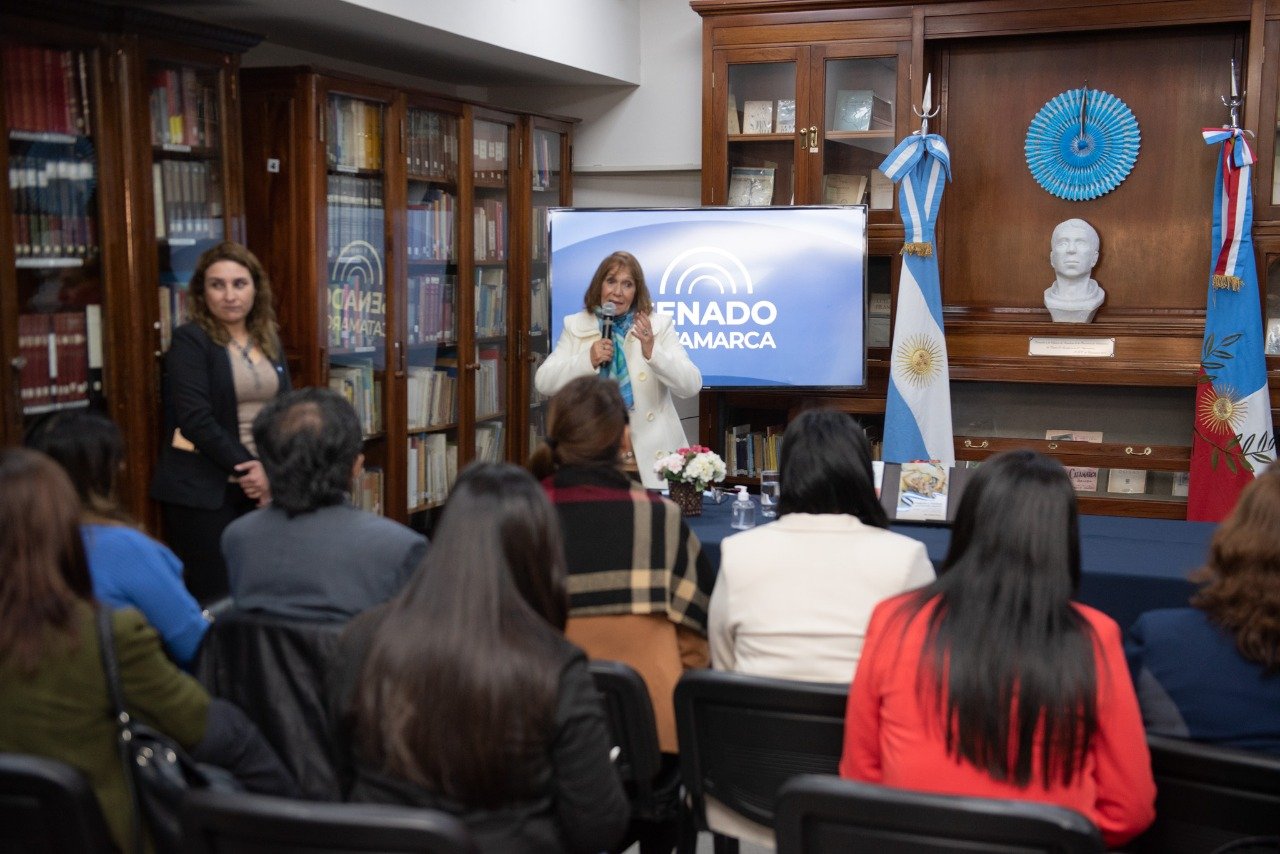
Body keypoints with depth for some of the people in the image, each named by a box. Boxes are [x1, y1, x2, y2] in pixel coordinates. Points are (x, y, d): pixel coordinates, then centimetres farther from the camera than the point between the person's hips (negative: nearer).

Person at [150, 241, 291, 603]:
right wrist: (248, 468, -13)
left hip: (260, 487, 5)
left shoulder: (269, 341, 13)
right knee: (214, 599, -5)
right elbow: (196, 421, -14)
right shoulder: (190, 341, -5)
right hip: (202, 491, -5)